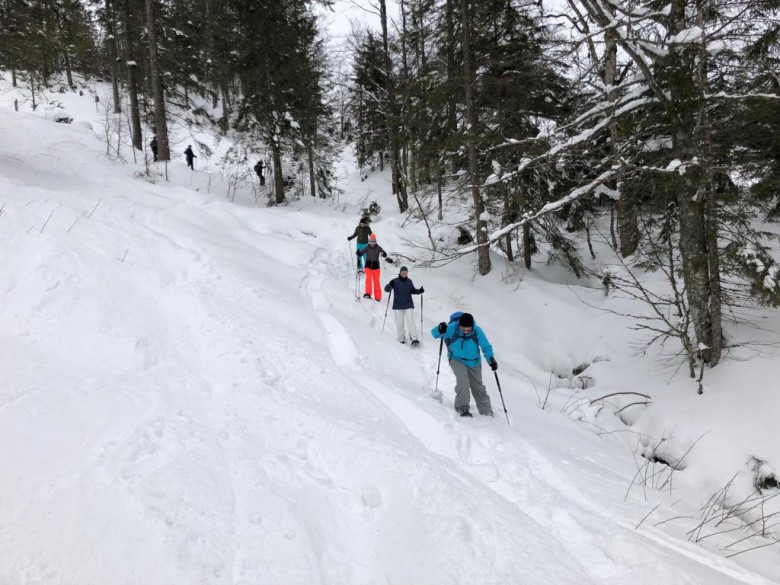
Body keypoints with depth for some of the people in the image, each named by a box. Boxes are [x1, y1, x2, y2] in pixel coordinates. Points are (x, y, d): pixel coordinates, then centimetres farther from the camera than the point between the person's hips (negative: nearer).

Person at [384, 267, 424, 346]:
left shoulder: (409, 281, 6)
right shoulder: (395, 281, -4)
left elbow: (412, 291, 20)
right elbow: (386, 289, -8)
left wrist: (419, 291, 2)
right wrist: (390, 285, -29)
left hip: (408, 305, 1)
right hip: (398, 306, -1)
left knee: (411, 322, -9)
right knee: (399, 324, 3)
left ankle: (414, 339, -13)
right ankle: (401, 338, 20)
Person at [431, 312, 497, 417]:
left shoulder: (477, 331, -22)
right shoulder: (452, 328, -25)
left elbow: (486, 347, -13)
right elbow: (434, 333, -17)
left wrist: (491, 358, -31)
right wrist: (440, 330, -40)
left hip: (473, 362, 2)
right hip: (457, 360, -2)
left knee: (478, 387, 9)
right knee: (462, 379, -28)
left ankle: (487, 412, 23)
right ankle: (462, 407, -19)